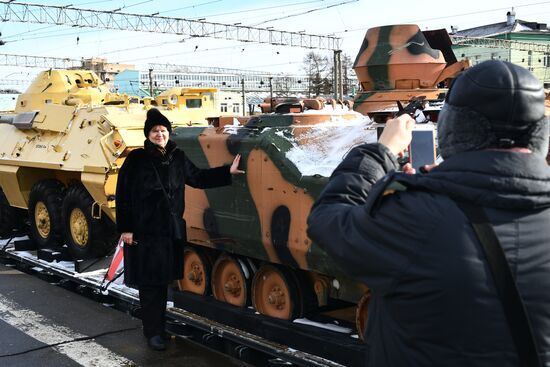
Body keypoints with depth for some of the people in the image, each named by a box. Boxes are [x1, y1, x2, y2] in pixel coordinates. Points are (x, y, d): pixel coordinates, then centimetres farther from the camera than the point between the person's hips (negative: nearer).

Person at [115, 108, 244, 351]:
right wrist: (125, 228, -11)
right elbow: (123, 195, -7)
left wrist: (227, 172, 14)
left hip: (171, 231, 4)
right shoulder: (136, 159, -7)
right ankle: (153, 332, 12)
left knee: (162, 281, 13)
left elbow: (197, 178, 18)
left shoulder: (177, 158, 5)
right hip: (144, 232, -4)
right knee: (149, 283, 1)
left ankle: (157, 326, 26)